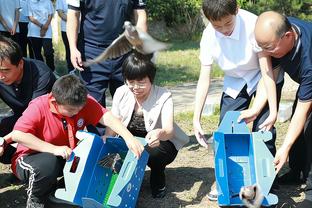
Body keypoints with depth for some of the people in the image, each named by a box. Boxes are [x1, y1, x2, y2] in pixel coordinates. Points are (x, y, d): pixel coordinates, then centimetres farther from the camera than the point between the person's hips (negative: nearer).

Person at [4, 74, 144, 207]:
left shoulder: (84, 102, -15)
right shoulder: (38, 107, -25)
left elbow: (107, 117, -26)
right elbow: (17, 135, -34)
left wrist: (128, 137, -43)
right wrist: (54, 149, -38)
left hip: (67, 158, 5)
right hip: (33, 157, -4)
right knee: (48, 163, -39)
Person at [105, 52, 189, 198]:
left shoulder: (163, 97, -22)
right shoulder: (121, 93, -10)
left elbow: (169, 130, -33)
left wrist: (160, 133, -59)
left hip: (159, 142, -2)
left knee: (153, 152, -36)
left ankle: (158, 179, -2)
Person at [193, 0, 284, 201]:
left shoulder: (253, 25, -32)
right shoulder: (209, 36, -21)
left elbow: (267, 70, -27)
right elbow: (204, 79, -17)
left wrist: (273, 112, -29)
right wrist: (196, 119, -21)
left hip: (264, 79, -3)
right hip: (235, 82, 4)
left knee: (263, 129, -13)